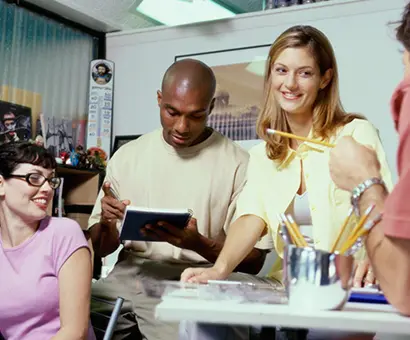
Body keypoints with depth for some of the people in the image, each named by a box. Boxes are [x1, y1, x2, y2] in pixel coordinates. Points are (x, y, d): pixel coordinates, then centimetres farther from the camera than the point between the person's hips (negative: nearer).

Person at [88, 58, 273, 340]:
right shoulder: (127, 156, 8)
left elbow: (253, 261, -1)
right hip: (130, 276, 3)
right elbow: (102, 248, 13)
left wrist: (199, 244, -19)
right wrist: (107, 224, -11)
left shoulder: (239, 164, -3)